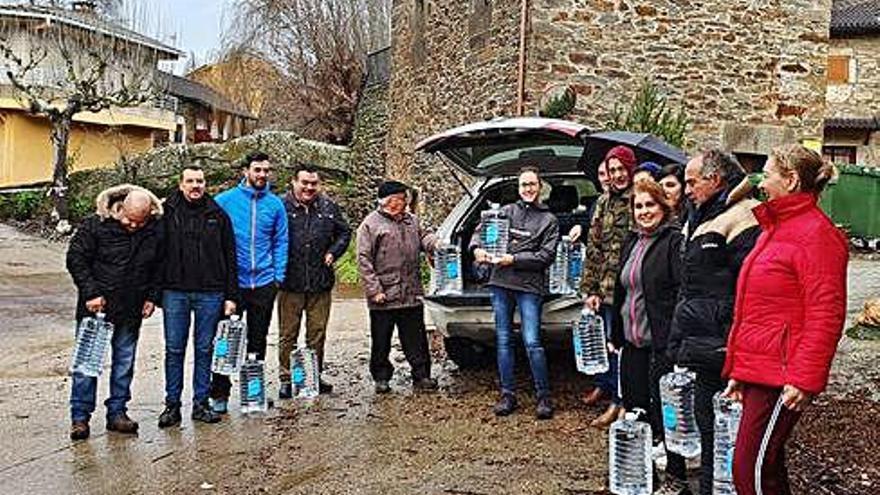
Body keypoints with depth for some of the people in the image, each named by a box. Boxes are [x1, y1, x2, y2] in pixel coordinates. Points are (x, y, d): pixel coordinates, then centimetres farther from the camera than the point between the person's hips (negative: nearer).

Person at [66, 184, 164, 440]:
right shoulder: (95, 225, -12)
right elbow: (75, 258, -7)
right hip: (96, 305, -3)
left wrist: (152, 297, 3)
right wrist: (91, 293, -13)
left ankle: (117, 412, 20)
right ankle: (80, 416, 9)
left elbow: (159, 266, 10)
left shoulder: (155, 231, -3)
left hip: (131, 310, 3)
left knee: (124, 362, 9)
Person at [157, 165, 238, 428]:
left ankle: (201, 403, 17)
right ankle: (172, 404, 14)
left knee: (204, 350, 8)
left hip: (210, 293, 1)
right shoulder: (167, 213, 2)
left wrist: (231, 295, 2)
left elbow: (230, 258, 7)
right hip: (174, 292, -1)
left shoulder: (218, 215, 5)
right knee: (174, 350, 4)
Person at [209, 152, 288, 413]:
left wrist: (279, 275, 0)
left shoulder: (275, 204, 4)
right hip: (231, 282, -2)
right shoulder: (224, 200, -3)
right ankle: (219, 394, 10)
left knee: (258, 340, 12)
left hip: (264, 283, 2)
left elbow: (280, 242, 8)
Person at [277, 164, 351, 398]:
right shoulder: (281, 207, -5)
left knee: (318, 333, 11)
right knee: (288, 334, 5)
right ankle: (286, 379, 15)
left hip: (321, 283, 3)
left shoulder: (329, 207, 8)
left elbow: (344, 232, 20)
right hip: (290, 283, -3)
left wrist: (333, 252, 6)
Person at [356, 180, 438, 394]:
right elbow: (364, 260, -8)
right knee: (381, 341, 7)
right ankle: (381, 378, 21)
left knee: (416, 339, 9)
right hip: (383, 297, -4)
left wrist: (435, 242, -7)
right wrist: (374, 289, -14)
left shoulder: (412, 220, 13)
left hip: (412, 295, 4)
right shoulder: (371, 224, -5)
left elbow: (423, 238, 19)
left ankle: (421, 376, 17)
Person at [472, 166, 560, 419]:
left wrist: (514, 259, -11)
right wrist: (477, 248, -4)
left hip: (530, 286, -3)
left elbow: (547, 255, -2)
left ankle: (543, 396, 5)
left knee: (532, 342, -9)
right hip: (500, 283, 3)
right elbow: (481, 229, 17)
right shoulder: (506, 211, 14)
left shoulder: (549, 220, 7)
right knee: (503, 340, 7)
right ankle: (508, 394, 16)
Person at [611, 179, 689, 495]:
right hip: (632, 340, 8)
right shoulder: (632, 241, 14)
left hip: (661, 342, -8)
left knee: (664, 408, 1)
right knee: (634, 405, 15)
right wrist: (616, 334, 19)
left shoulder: (674, 240, -11)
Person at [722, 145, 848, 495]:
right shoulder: (774, 229, 18)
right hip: (757, 372, 9)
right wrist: (738, 369, 20)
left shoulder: (816, 234, -12)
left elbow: (826, 315, -18)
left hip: (780, 376, -9)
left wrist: (805, 379, -20)